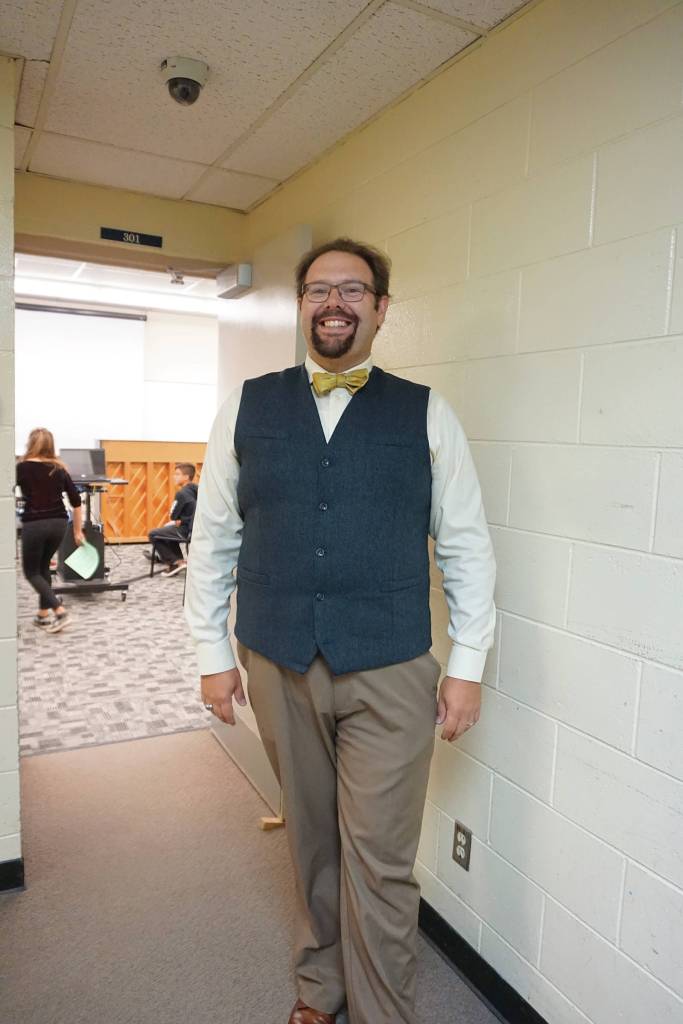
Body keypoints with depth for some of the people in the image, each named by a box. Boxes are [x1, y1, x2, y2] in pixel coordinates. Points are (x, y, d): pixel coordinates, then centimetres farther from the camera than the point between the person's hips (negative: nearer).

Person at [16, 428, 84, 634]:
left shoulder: (22, 467, -5)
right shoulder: (59, 468, 6)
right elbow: (76, 501, 6)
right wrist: (78, 530, 13)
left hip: (34, 524, -4)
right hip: (59, 523, 4)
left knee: (31, 571, 10)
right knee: (43, 566, 22)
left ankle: (59, 611, -7)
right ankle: (43, 615, 24)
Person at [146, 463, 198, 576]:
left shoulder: (182, 493, -17)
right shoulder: (195, 490, 9)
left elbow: (172, 516, -9)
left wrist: (178, 520, 11)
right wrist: (180, 519, 6)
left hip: (188, 531, -9)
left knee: (153, 534, 3)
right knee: (168, 528, 33)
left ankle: (175, 562, 0)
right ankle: (179, 560, 28)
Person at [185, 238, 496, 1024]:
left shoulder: (426, 414, 1)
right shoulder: (248, 406, 4)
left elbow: (465, 546, 2)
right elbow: (213, 537, 6)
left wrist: (467, 663, -1)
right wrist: (212, 650, 4)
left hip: (390, 671, -1)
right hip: (277, 664, 2)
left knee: (380, 861, 6)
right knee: (311, 839, 18)